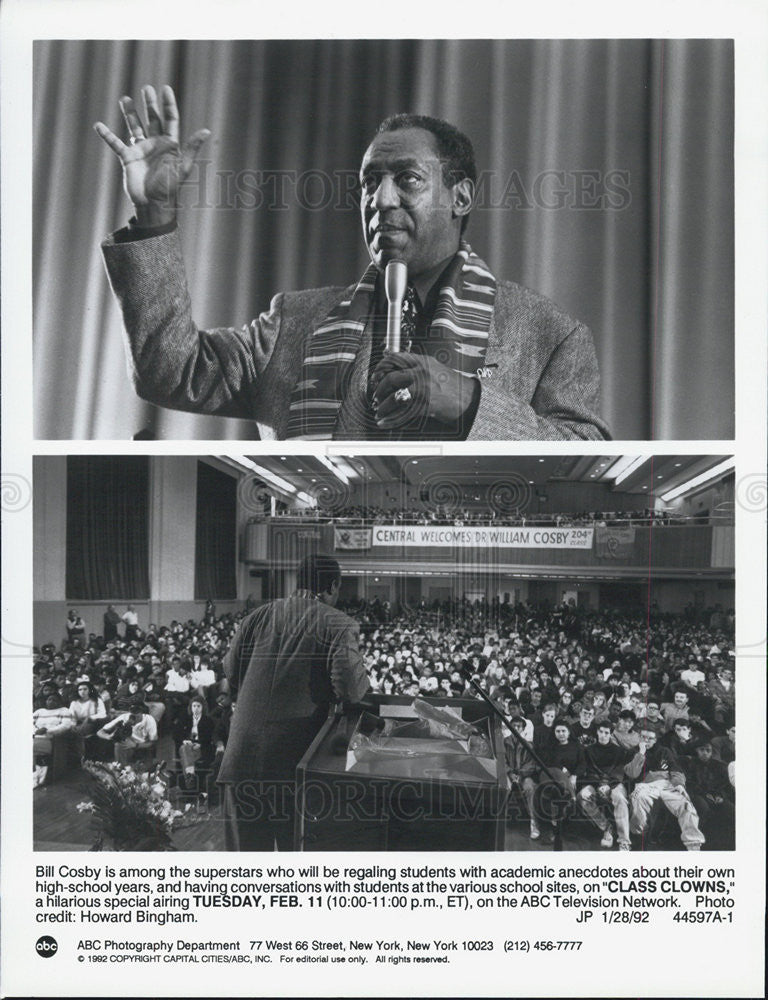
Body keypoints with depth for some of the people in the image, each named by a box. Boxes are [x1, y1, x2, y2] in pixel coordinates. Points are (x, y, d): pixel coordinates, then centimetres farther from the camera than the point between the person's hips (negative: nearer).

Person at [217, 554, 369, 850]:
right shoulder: (340, 626, -6)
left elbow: (231, 670, 13)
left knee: (247, 839, 15)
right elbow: (351, 687, -15)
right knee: (298, 841, 11)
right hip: (297, 756, -4)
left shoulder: (259, 615, 8)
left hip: (244, 753, 4)